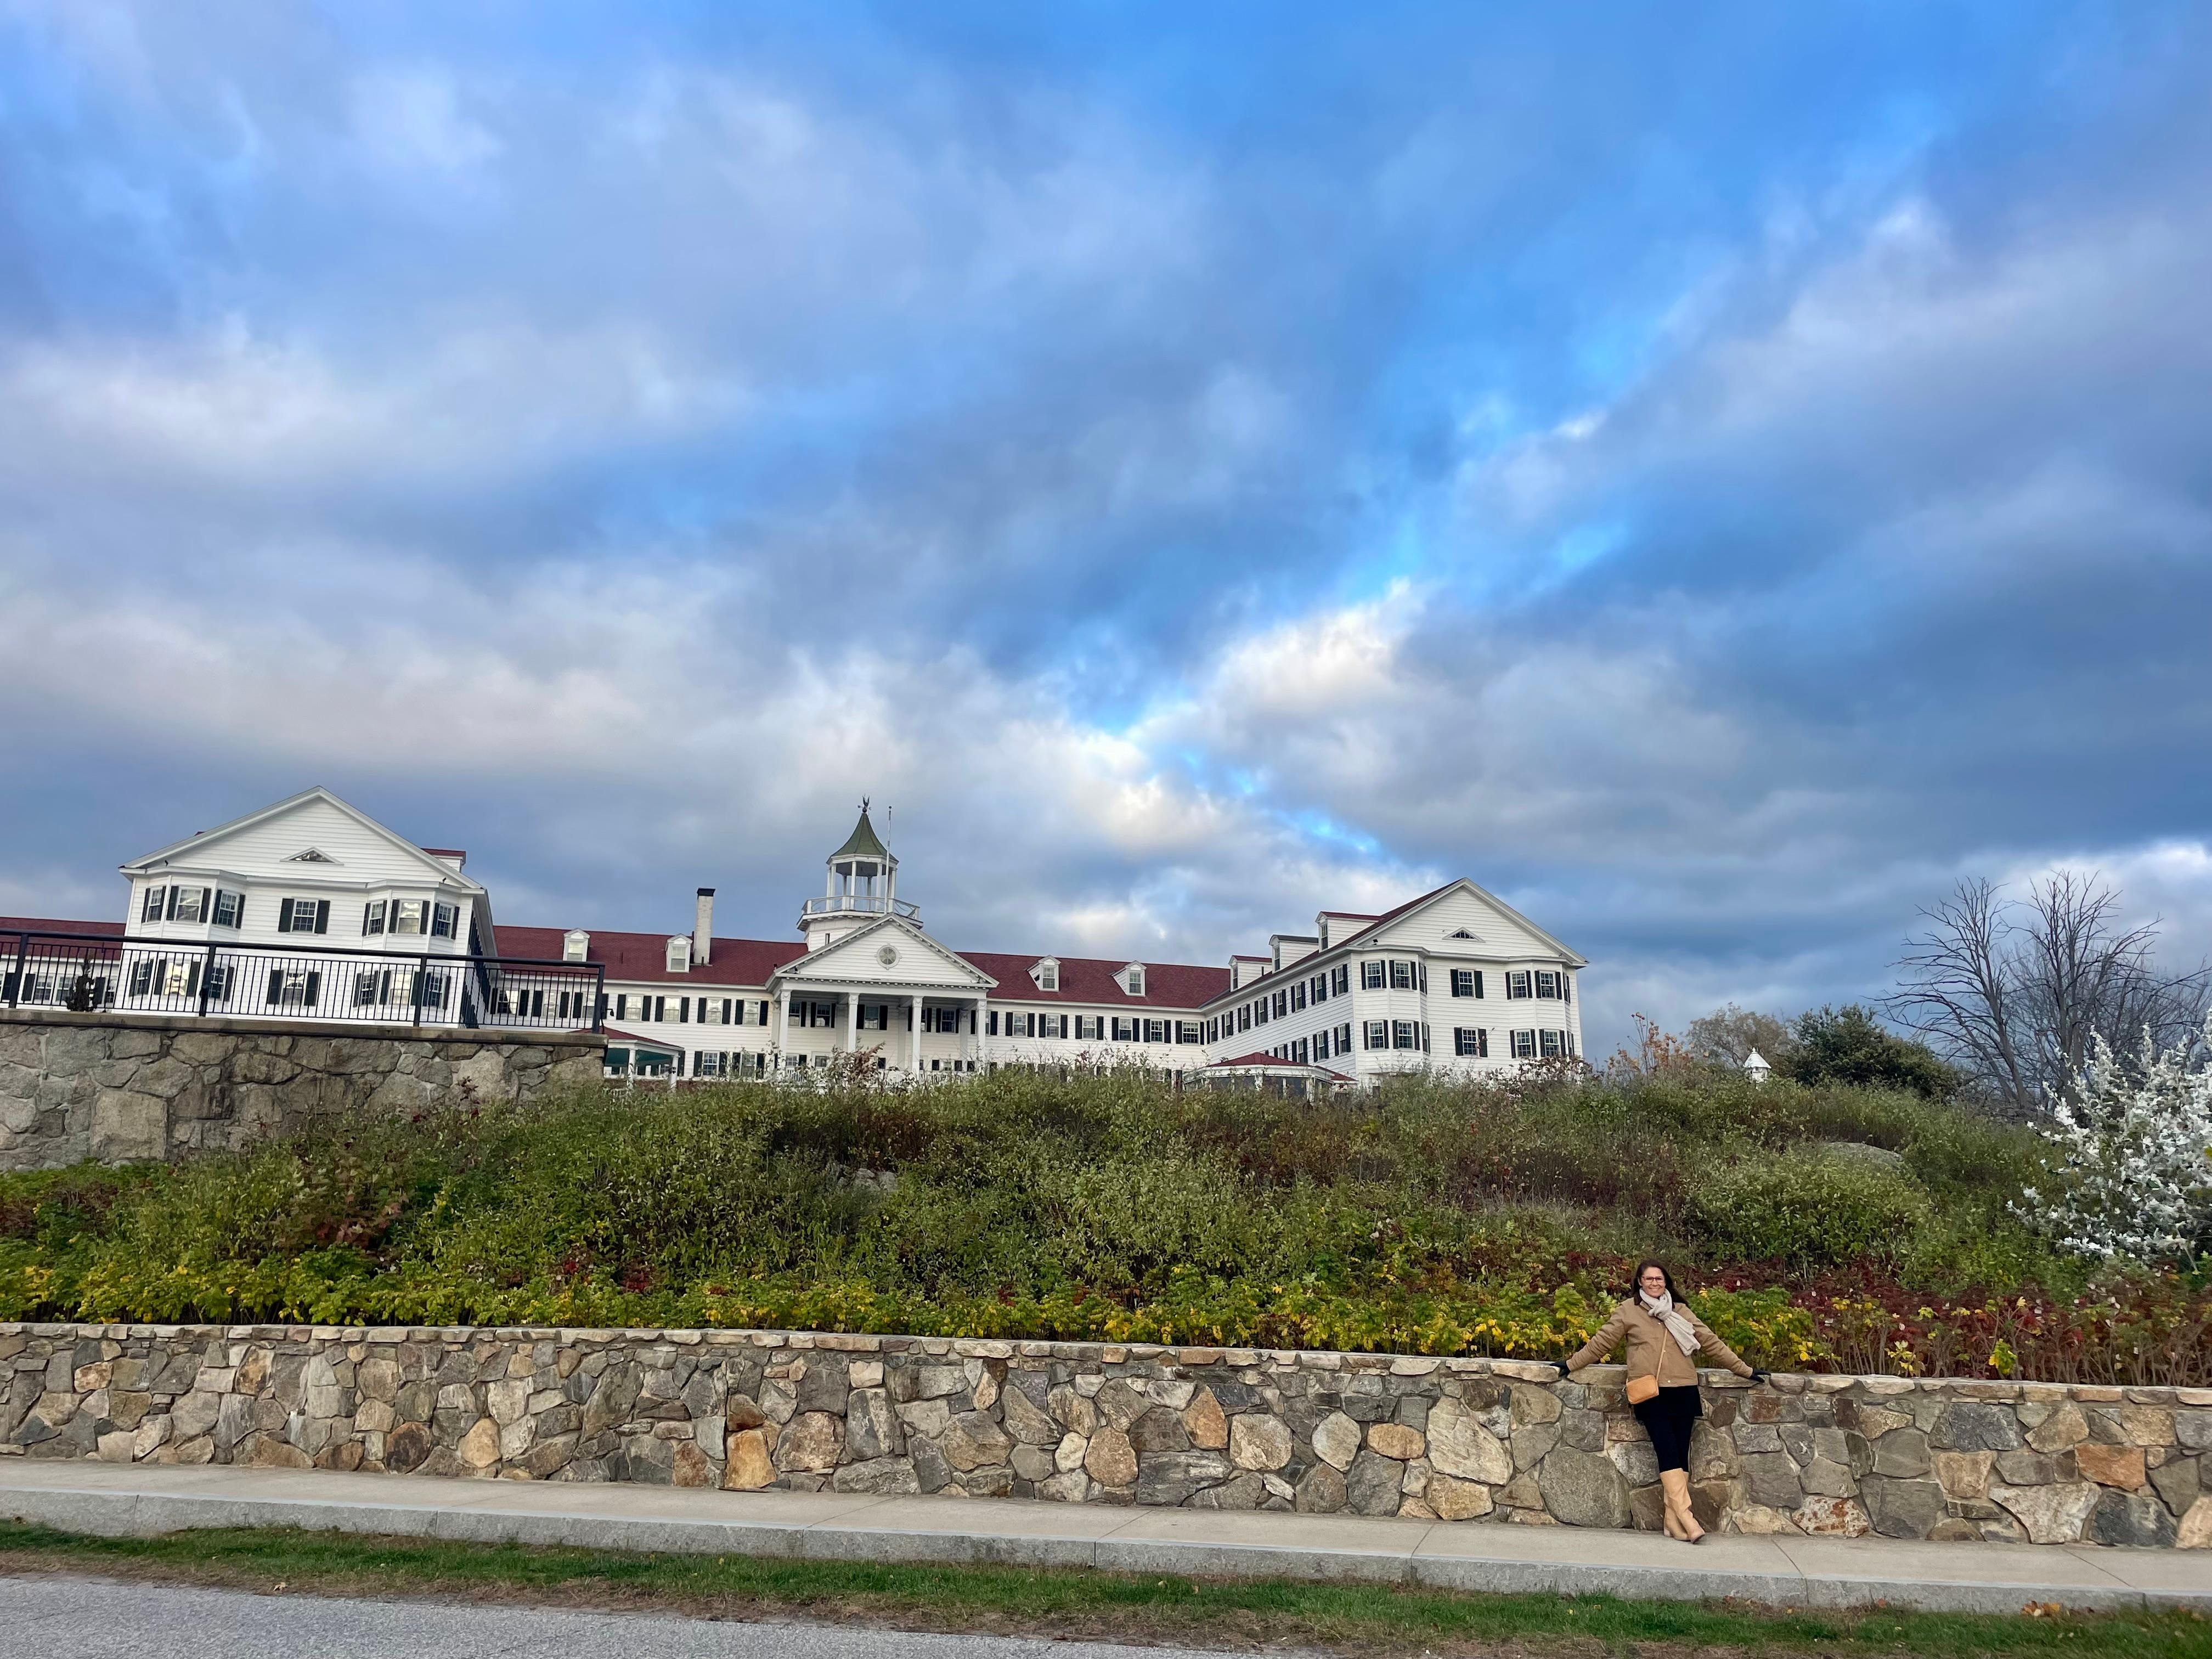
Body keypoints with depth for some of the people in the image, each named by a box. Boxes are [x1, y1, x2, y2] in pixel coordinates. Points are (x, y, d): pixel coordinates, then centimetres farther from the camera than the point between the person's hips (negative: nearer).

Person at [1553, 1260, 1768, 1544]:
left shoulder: (1681, 1311, 13)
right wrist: (1573, 1364, 10)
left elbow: (1710, 1342, 16)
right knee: (1668, 1452, -12)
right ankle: (1686, 1517, -16)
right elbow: (1603, 1341, 9)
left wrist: (1744, 1369, 17)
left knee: (1680, 1454, 0)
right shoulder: (1628, 1311, 6)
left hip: (1683, 1392, 3)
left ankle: (1675, 1524, 3)